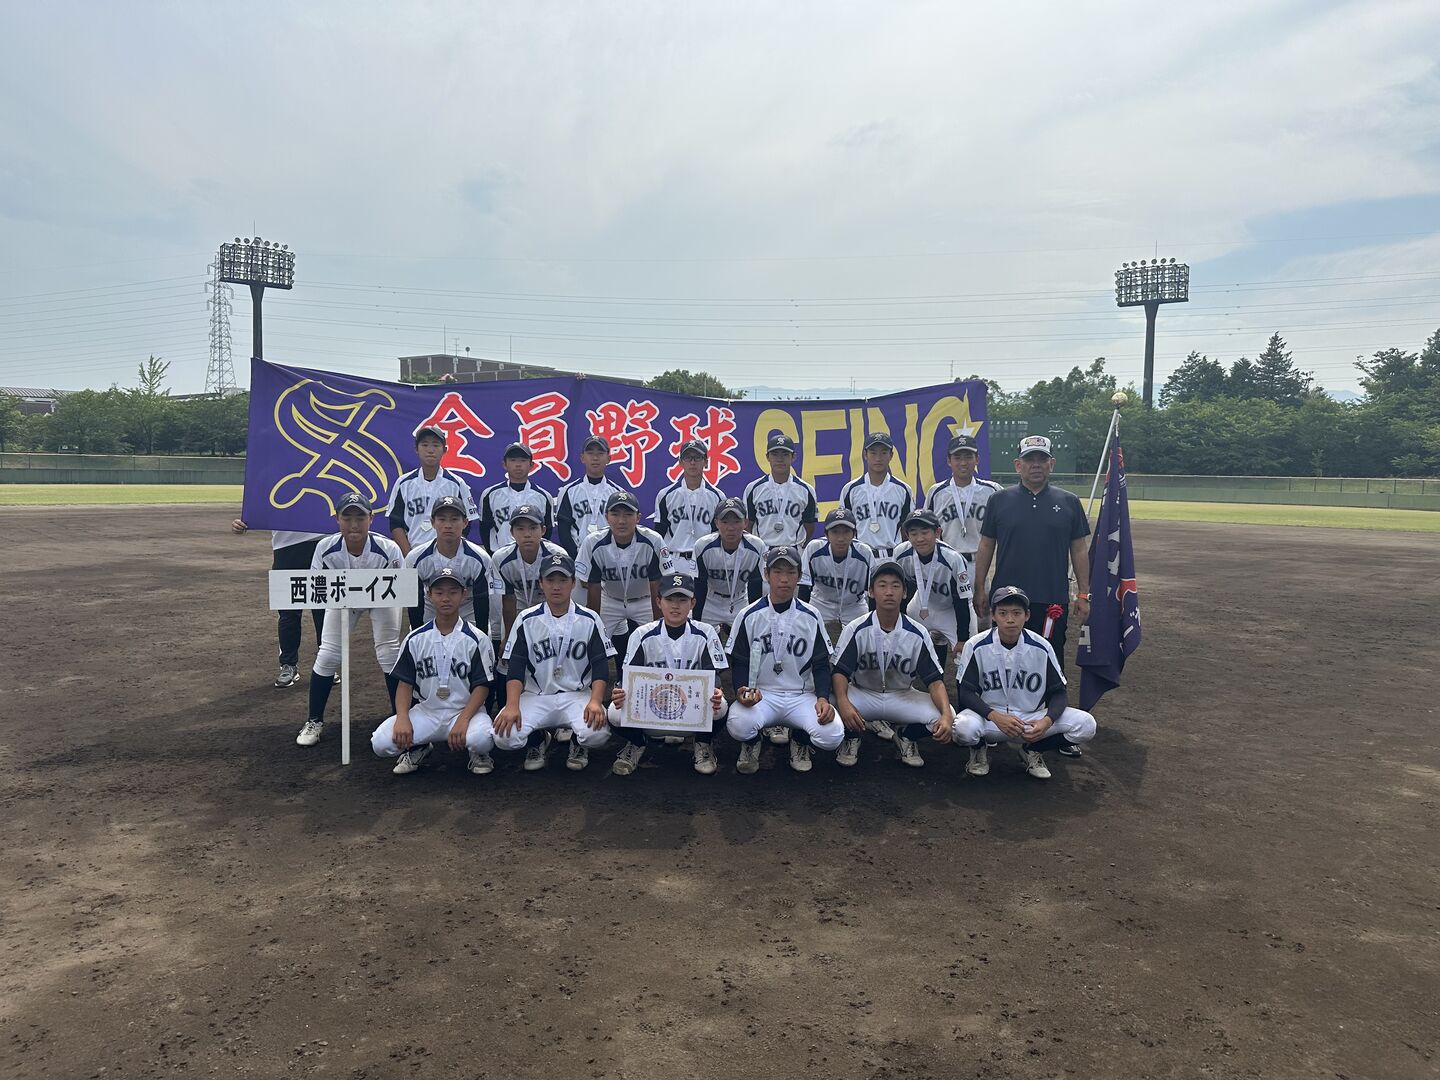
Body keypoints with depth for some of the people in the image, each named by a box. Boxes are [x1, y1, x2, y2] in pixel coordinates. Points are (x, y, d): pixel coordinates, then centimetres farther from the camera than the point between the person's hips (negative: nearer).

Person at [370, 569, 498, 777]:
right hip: (425, 712, 3)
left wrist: (463, 720, -23)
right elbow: (405, 683, 4)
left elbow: (481, 686, -7)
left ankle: (478, 753, 4)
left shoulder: (477, 639, -5)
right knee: (380, 743, -21)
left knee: (482, 739, -35)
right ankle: (418, 748, 13)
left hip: (465, 711, -3)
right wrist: (402, 718, -15)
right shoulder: (415, 639, 4)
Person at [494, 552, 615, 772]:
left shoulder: (589, 620, 2)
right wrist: (512, 706, -19)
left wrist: (595, 701, -21)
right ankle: (538, 740, 12)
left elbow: (601, 666, -2)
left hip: (578, 695, -1)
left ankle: (578, 744, 9)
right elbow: (515, 667, -2)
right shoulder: (527, 620, 3)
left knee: (597, 734, -31)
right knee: (504, 735, -25)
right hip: (536, 696, 1)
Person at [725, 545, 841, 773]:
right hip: (760, 694, -1)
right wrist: (742, 690, -18)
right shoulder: (750, 616, 1)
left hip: (802, 696, 1)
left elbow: (821, 665, 6)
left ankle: (800, 744, 12)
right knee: (738, 726, -34)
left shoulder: (811, 617, 5)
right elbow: (739, 662, 3)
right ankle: (752, 744, 7)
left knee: (832, 735, -26)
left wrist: (823, 698, -12)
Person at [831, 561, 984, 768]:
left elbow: (935, 680, -11)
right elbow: (840, 671, -18)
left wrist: (947, 715, -31)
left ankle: (906, 736, 8)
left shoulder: (917, 633, -8)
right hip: (862, 695, -1)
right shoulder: (856, 629, -12)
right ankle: (851, 736, 1)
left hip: (902, 697, 1)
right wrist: (843, 703, -41)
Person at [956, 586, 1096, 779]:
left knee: (1086, 725, -20)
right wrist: (996, 716, -27)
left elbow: (1058, 692, -2)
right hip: (990, 719, -2)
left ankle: (1032, 750, 8)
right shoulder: (976, 646, -11)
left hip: (1032, 719, 2)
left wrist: (1047, 721, -23)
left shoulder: (1041, 647, -6)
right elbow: (966, 692, -10)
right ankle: (980, 749, 3)